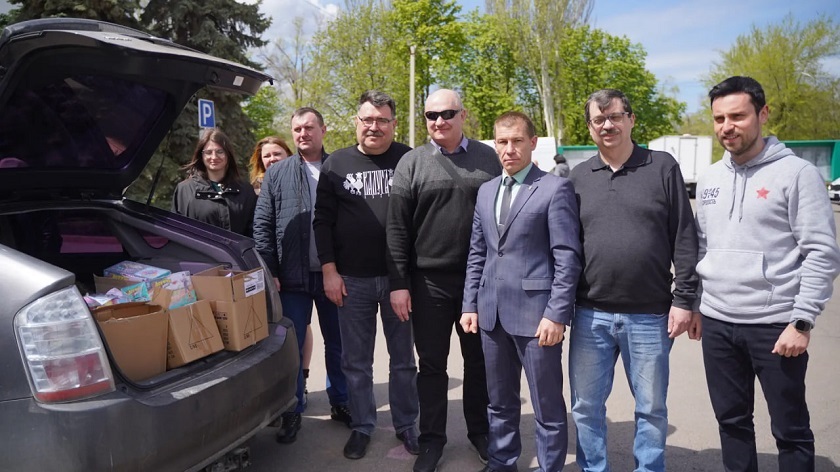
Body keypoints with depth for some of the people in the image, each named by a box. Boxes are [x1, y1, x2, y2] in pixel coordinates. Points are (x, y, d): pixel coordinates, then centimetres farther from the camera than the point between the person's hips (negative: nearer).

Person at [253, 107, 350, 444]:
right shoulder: (277, 173, 5)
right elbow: (262, 224, 2)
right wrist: (270, 271, -5)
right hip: (292, 277, 0)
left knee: (338, 343, 12)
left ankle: (339, 403, 29)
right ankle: (292, 411, 20)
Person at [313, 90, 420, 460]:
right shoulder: (336, 163, 5)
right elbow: (323, 220, 4)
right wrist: (329, 271, -2)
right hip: (351, 280, 1)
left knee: (403, 359, 11)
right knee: (355, 362, 11)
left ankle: (406, 425, 27)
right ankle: (362, 426, 26)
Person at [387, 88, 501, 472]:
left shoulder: (487, 158, 5)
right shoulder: (412, 163, 1)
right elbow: (397, 228, -2)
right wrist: (398, 283, -7)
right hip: (429, 281, -1)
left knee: (479, 360, 14)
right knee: (431, 364, 9)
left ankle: (479, 430, 32)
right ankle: (432, 438, 25)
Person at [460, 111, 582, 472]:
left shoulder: (555, 189, -5)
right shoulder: (486, 191, 13)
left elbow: (568, 257, -10)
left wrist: (556, 314, -16)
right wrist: (470, 304, 9)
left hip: (536, 312, -6)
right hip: (492, 313, 6)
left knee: (547, 407, 6)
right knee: (500, 401, 18)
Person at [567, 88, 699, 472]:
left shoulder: (663, 167, 0)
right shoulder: (579, 177, 7)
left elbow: (684, 238, -2)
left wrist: (683, 299, -6)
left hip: (650, 317, -2)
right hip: (590, 315, 2)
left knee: (652, 408, 12)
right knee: (586, 407, 11)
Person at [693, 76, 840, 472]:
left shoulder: (796, 173, -8)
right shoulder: (709, 179, 9)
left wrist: (802, 321, -15)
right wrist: (693, 304, 12)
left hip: (775, 324, -5)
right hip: (717, 323, 5)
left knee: (791, 429, 9)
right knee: (731, 421, 16)